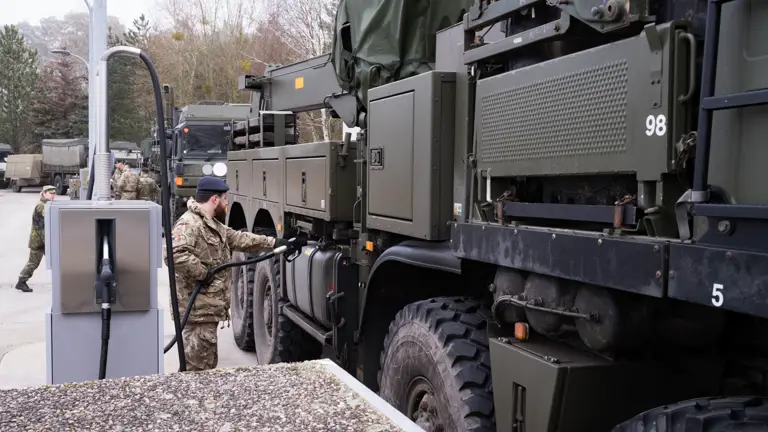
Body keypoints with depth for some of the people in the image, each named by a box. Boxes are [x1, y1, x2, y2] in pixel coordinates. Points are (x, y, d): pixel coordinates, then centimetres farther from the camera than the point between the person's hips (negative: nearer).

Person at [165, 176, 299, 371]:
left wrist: (273, 242, 19)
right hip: (198, 309, -11)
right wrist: (202, 273, -22)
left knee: (209, 363, 17)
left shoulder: (212, 224, 18)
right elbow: (174, 254, -31)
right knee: (198, 367, -6)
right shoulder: (189, 224, -17)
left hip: (208, 307, 11)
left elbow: (240, 239, 22)